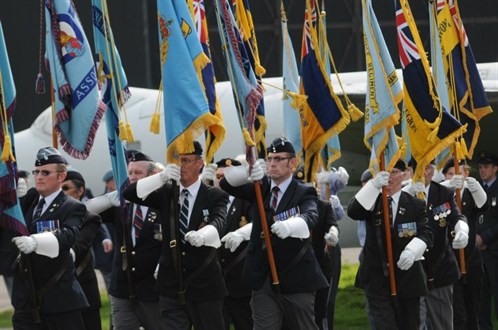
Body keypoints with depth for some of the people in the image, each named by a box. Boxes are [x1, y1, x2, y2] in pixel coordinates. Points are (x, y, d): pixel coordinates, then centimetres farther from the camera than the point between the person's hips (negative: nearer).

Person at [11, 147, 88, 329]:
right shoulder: (28, 201, 14)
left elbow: (68, 235, -26)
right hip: (26, 299, 6)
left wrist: (35, 241, -45)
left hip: (59, 298, -5)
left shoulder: (72, 208, -7)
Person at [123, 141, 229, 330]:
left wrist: (202, 235, -45)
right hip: (171, 286, 2)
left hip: (205, 285, -2)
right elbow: (129, 194, -4)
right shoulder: (166, 193, 8)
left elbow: (218, 222, -20)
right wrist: (161, 177, -20)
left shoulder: (214, 196, -1)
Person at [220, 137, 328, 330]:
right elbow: (226, 184, -2)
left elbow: (310, 217, -23)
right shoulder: (261, 188, 10)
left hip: (296, 279, -3)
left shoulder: (304, 193, -2)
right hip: (263, 280, 3)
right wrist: (248, 172, -25)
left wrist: (289, 226, -47)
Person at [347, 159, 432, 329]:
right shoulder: (372, 202, 5)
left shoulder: (416, 205, 4)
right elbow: (353, 211, -15)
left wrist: (412, 251, -29)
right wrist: (374, 185, -29)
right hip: (377, 277, -1)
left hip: (407, 276, 1)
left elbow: (426, 234, -6)